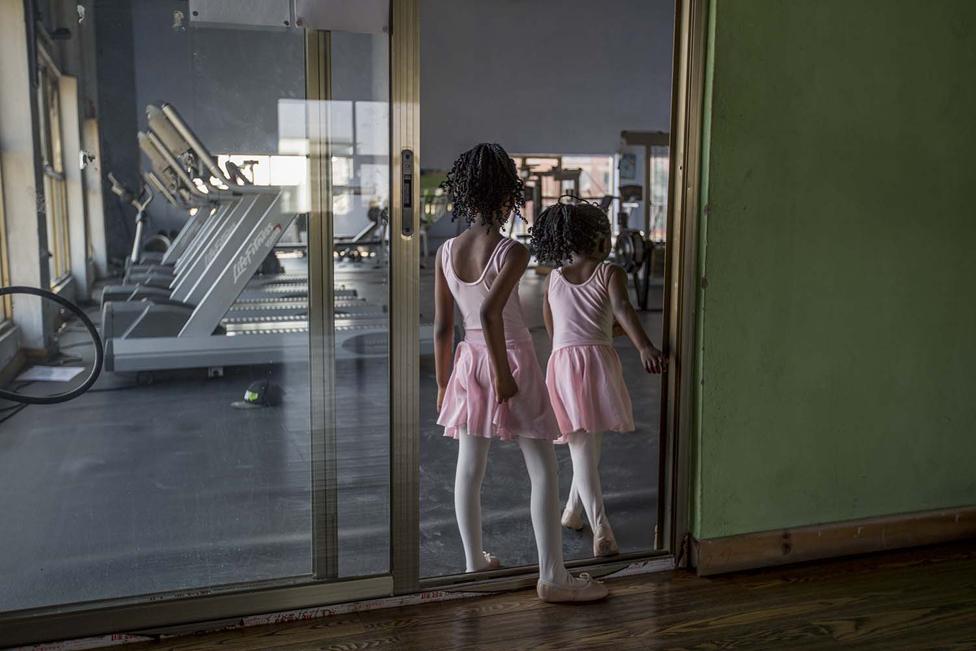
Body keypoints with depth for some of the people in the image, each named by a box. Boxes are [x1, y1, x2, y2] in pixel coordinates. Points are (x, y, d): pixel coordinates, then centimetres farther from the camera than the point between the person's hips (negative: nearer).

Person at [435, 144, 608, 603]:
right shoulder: (511, 252, -16)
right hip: (513, 359, -6)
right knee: (544, 470, 3)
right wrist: (503, 374, -20)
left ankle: (475, 561, 27)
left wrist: (443, 385, 10)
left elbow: (442, 328, 2)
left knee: (469, 467, 15)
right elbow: (490, 313, -29)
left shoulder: (446, 252, 0)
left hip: (468, 362, 6)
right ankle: (552, 576, 6)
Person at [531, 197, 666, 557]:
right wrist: (645, 347, -26)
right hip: (598, 358, -2)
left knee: (582, 449, 4)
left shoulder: (553, 279, 14)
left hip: (562, 360, 2)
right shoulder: (610, 272, 3)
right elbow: (622, 309, -15)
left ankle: (601, 529, -4)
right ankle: (572, 511, 31)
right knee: (592, 444, 17)